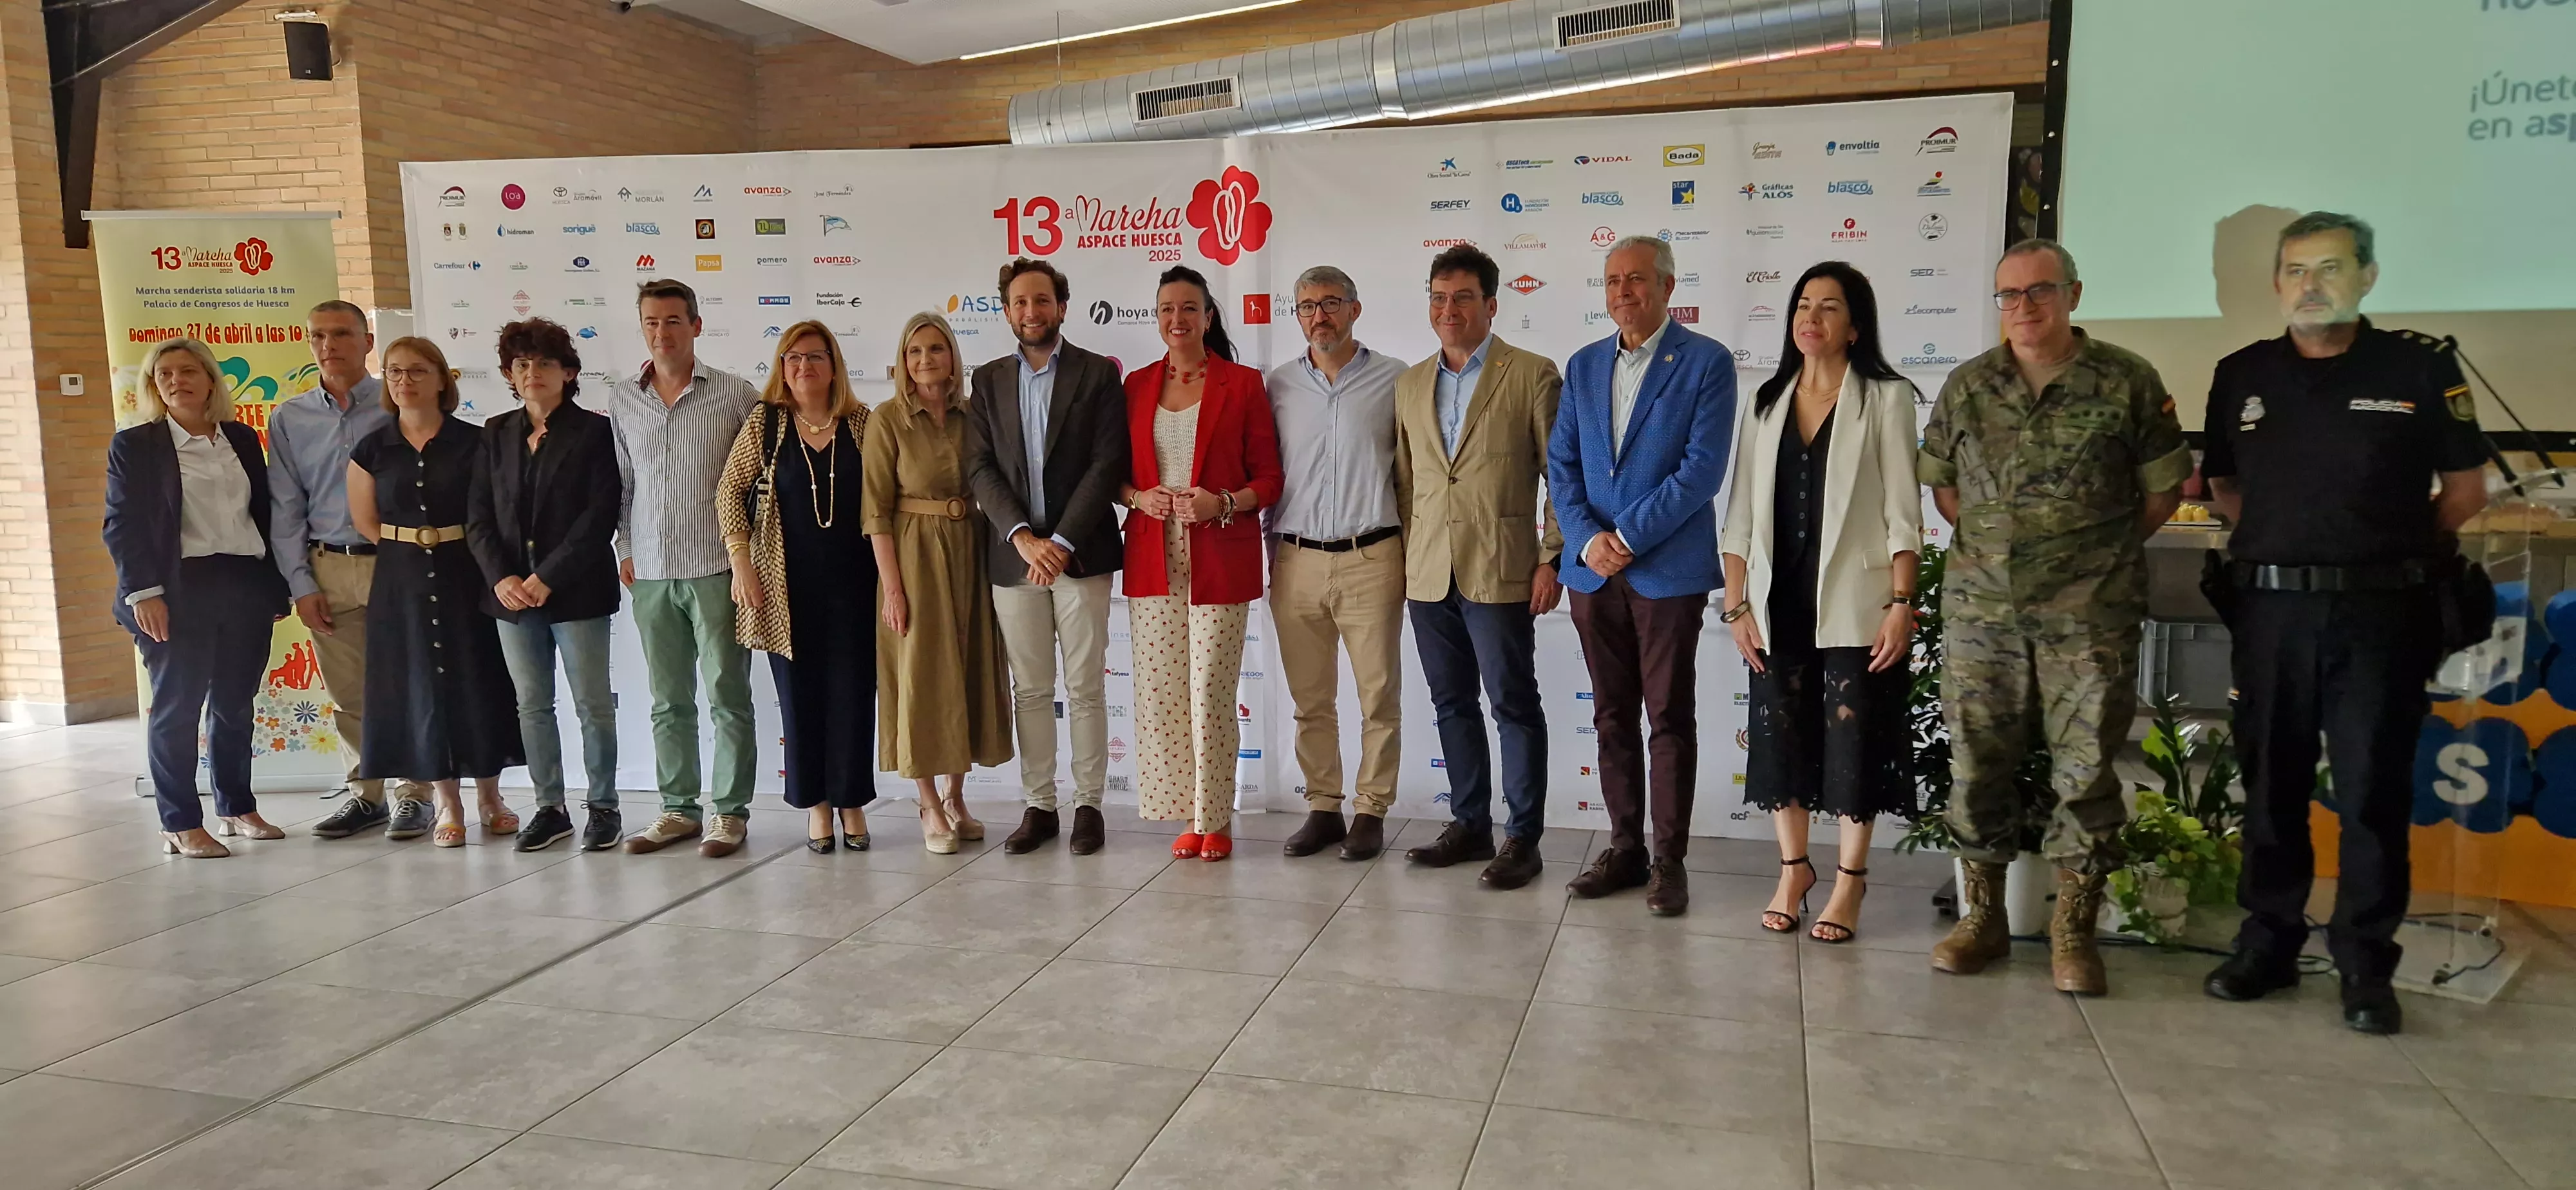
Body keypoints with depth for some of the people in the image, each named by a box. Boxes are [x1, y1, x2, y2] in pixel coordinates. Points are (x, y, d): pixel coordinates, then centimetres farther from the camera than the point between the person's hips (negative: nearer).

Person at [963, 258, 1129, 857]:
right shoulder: (989, 380, 10)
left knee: (1086, 688, 2)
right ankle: (1038, 805, 18)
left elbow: (1107, 464, -7)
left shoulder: (1098, 374, 1)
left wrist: (1061, 543, -15)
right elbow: (980, 468, 2)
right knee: (1030, 690, 8)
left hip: (1080, 554, -3)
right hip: (1014, 555, 3)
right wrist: (1023, 537, -12)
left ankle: (1088, 805, 12)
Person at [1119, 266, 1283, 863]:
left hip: (1220, 560, -3)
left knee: (1210, 690, -5)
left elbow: (1269, 477, 2)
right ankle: (1186, 814, 16)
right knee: (1161, 690, 2)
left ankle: (1216, 817, 10)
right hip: (1153, 559, 3)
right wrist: (1138, 497, -5)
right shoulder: (1137, 385, 12)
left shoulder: (1242, 384, 2)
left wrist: (1224, 504, -15)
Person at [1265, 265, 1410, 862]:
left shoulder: (1395, 379, 2)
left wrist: (1414, 552, 0)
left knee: (1379, 695, 2)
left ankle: (1370, 812, 14)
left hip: (1370, 560, -2)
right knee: (1310, 699, 8)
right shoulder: (1278, 385, 9)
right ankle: (1323, 808, 20)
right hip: (1296, 561, 2)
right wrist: (1268, 555, 6)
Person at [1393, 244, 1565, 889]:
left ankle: (1523, 838, 10)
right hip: (1428, 575, 5)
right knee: (1452, 706, 13)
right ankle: (1469, 825, 25)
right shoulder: (1410, 384, 13)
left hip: (1499, 572, -5)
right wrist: (1404, 558, 11)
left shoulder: (1532, 375, -2)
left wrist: (1551, 559, -8)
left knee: (1514, 707, 1)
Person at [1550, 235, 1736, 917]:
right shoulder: (1583, 366, 12)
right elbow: (1561, 464, 7)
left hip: (1669, 570, -5)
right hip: (1594, 571, 5)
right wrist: (1588, 540, -8)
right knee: (1612, 717, 11)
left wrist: (1627, 538, -14)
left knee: (1670, 719, 2)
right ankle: (1625, 847, 22)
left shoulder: (1707, 362, -4)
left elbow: (1702, 469, -12)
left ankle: (1669, 860, 11)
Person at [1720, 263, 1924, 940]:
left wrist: (1901, 604, -12)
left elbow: (1902, 512, -6)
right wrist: (1736, 604, 3)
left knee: (1853, 740, 2)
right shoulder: (1768, 401, 10)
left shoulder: (1885, 397, -2)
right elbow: (1743, 511, 8)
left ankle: (1850, 879, 16)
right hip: (1779, 603, 4)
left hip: (1852, 603, -3)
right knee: (1782, 735, 8)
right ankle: (1793, 867, 23)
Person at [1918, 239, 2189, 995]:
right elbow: (1941, 481, 17)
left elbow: (2163, 487, 5)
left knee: (2086, 770, 1)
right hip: (1980, 608, 3)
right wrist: (1987, 542, 10)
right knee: (1976, 764, 7)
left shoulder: (2127, 383, 0)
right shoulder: (1966, 386, 7)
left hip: (2090, 615, -2)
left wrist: (2106, 552, 6)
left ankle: (2074, 934, 14)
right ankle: (1982, 919, 21)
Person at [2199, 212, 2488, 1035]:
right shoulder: (2242, 376, 7)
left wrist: (2391, 546, 4)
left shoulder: (2421, 366, -1)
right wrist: (2286, 540, 6)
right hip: (2272, 608, 3)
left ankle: (2366, 967, 12)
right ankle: (2268, 945, 21)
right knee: (2272, 788, 10)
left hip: (2381, 611, -3)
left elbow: (2466, 489, 5)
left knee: (2374, 794, 2)